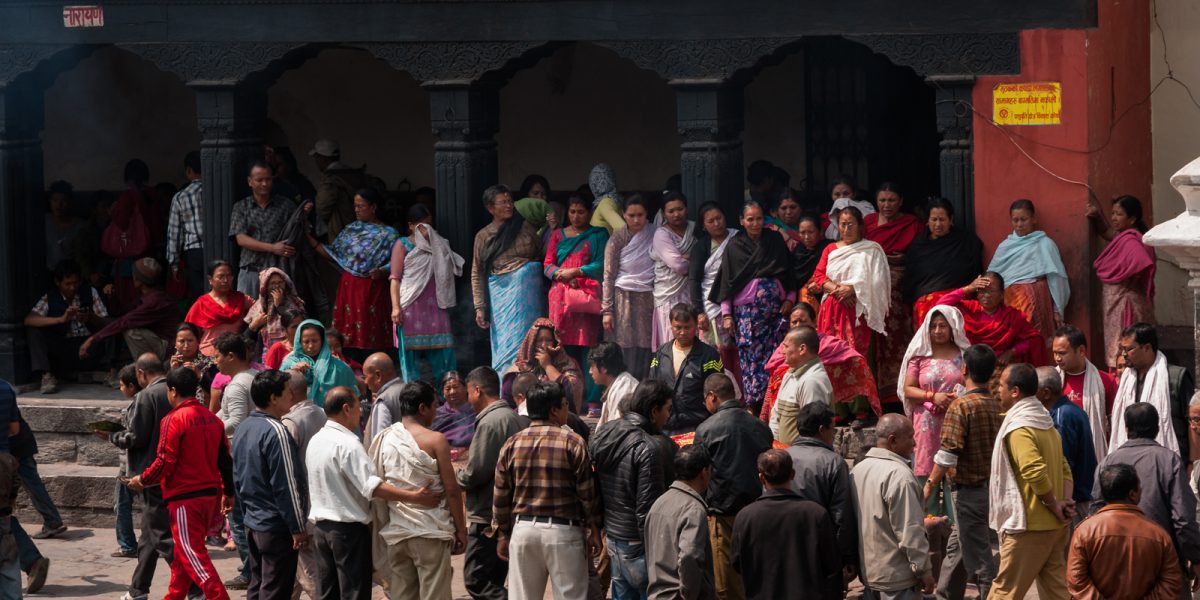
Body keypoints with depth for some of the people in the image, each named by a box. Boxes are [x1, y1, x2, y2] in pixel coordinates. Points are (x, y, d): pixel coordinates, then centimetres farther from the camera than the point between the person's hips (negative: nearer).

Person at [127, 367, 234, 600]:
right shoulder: (212, 419, 8)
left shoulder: (174, 420, -13)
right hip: (210, 493, 8)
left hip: (185, 497, -8)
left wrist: (142, 480, 1)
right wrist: (228, 492, 22)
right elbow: (225, 458, 12)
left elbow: (164, 462, -16)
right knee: (182, 551, 18)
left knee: (192, 553, -5)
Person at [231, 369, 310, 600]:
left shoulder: (244, 429, 9)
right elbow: (286, 485, -20)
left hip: (253, 524, 9)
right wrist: (298, 528, -14)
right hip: (277, 527, -9)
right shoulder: (276, 431, -19)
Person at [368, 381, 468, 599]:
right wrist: (461, 530, 0)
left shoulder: (383, 440, 6)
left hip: (395, 532, 5)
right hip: (430, 532, -5)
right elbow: (451, 489, -8)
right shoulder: (435, 440, -9)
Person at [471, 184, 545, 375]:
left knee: (522, 339, -6)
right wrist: (480, 307, 1)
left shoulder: (524, 228, 7)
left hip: (526, 287, -1)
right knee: (503, 343, 1)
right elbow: (477, 274, 7)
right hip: (500, 293, 1)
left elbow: (543, 255, 16)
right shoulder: (483, 237, 7)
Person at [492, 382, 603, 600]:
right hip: (563, 530, -3)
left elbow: (501, 495, 7)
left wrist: (502, 534, 15)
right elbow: (587, 492, -5)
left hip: (523, 529, 4)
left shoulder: (512, 444, 3)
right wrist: (594, 530, 5)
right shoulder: (572, 443, -7)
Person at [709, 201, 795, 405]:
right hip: (746, 308, -2)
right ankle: (754, 404, -5)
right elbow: (726, 281, 6)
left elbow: (790, 273, 15)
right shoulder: (735, 247, 7)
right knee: (750, 356, -8)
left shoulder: (776, 243, 12)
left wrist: (790, 298, 2)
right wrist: (726, 314, 0)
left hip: (775, 306, 2)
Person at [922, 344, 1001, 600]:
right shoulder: (997, 406, 4)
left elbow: (948, 454, -19)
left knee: (980, 559, -3)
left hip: (969, 490, -7)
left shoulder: (960, 406, -16)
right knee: (956, 547, 22)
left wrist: (930, 485, -9)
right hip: (993, 488, 8)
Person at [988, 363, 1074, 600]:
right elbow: (1065, 470, 16)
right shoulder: (1046, 424, 15)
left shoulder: (1019, 428, -15)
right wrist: (1065, 502, 1)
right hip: (1054, 526, 9)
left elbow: (1035, 472, -27)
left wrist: (1054, 505, -15)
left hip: (1030, 526, -9)